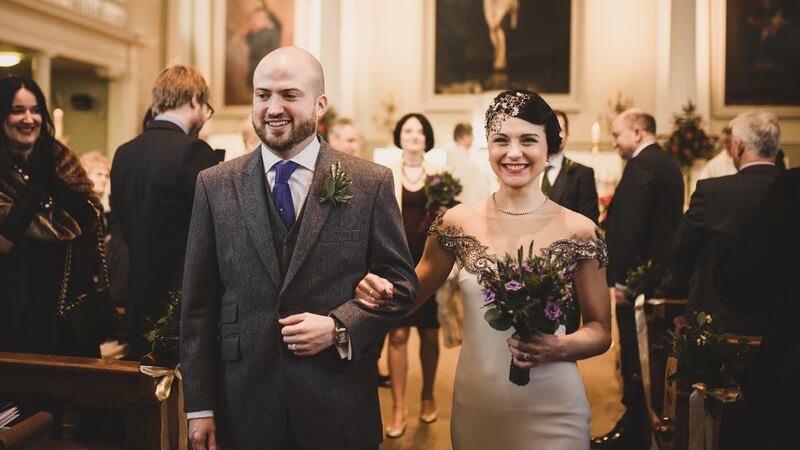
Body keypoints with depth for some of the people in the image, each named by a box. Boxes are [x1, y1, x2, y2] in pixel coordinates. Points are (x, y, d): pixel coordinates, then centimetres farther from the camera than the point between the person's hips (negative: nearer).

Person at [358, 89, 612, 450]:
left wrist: (558, 347, -21)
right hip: (473, 405, 2)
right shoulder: (457, 223, -5)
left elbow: (600, 330, -1)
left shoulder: (578, 231, -9)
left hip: (550, 410, -1)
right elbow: (414, 292, 8)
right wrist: (382, 292, -13)